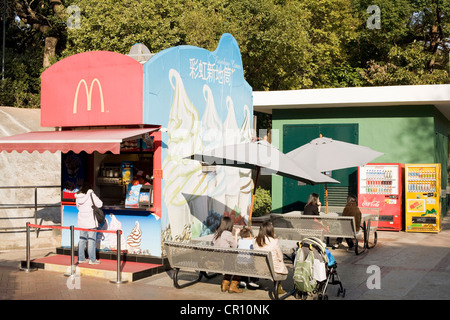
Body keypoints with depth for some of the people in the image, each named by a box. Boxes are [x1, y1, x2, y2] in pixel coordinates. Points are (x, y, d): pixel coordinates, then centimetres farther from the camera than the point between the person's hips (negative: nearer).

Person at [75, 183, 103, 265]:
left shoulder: (78, 197, 6)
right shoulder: (91, 195, -11)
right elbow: (99, 204, -10)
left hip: (81, 222, 6)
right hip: (91, 222, -6)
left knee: (82, 240, 12)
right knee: (91, 240, -2)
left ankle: (81, 258, 18)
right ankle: (92, 259, 0)